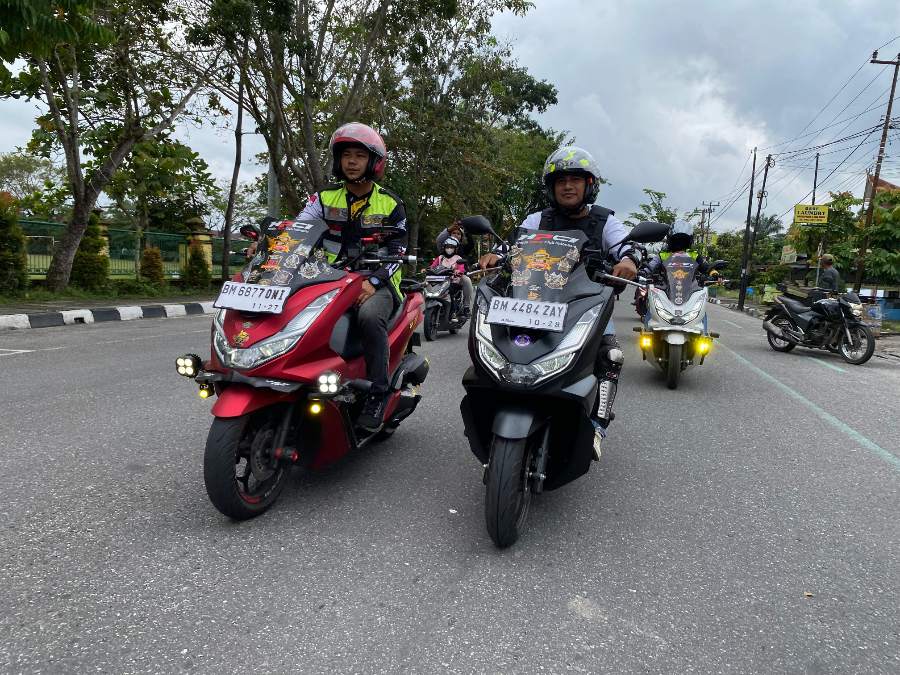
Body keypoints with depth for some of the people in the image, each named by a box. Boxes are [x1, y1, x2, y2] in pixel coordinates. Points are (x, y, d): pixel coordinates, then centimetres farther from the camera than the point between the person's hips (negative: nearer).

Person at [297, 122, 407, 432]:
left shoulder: (390, 204, 4)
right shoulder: (325, 197, 11)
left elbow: (397, 253, -1)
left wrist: (373, 281, -19)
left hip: (376, 284, -3)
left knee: (369, 316, -37)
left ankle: (378, 393, -24)